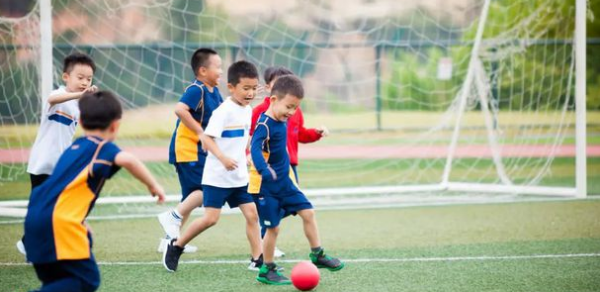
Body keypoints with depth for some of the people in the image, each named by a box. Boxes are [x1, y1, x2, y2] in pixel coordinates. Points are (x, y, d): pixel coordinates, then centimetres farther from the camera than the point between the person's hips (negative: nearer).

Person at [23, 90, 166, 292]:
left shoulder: (75, 147, 23)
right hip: (59, 221, -8)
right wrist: (153, 185, -12)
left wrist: (80, 222, 37)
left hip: (36, 216, 8)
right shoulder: (102, 148, -1)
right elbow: (127, 160, -23)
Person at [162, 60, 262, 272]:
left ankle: (257, 259, 5)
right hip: (217, 176, -7)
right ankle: (176, 246, 13)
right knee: (211, 218, -6)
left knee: (252, 213, 0)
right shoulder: (224, 111, -17)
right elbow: (207, 138, -22)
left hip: (239, 176, 7)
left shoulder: (247, 110, 8)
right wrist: (223, 158, -33)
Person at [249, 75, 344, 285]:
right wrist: (264, 170, -51)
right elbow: (255, 149, -37)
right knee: (273, 227, -2)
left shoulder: (282, 122, 5)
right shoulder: (264, 124, -22)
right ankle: (266, 270, 13)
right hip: (265, 186, -8)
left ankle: (317, 255, 18)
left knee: (308, 212, 6)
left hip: (284, 182, 8)